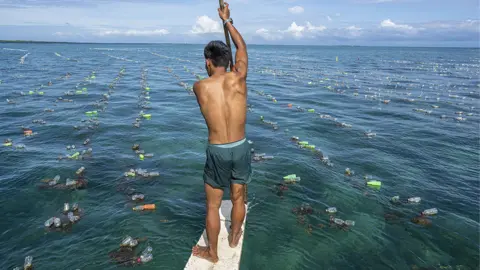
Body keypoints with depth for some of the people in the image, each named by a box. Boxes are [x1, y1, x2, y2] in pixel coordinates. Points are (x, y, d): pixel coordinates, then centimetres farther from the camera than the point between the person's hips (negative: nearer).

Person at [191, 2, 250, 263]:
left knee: (212, 205, 15)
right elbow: (242, 47, 10)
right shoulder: (237, 79, -8)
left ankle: (212, 253, 33)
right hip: (241, 148, 2)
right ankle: (234, 238, 45)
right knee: (238, 198, 23)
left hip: (217, 152, -2)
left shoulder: (199, 87, -8)